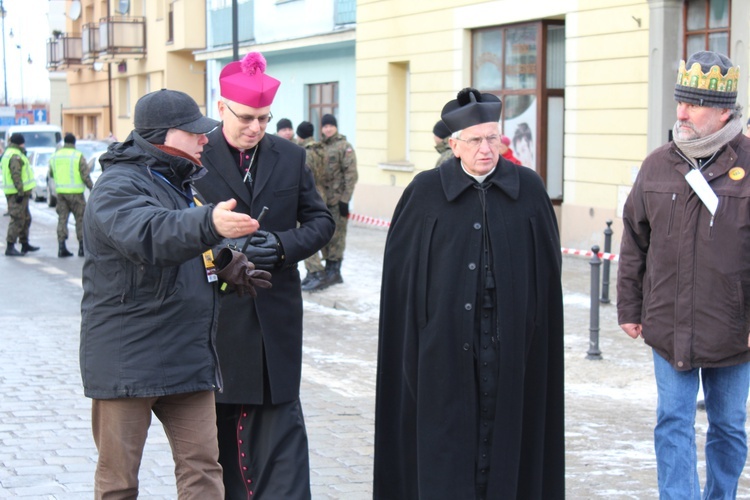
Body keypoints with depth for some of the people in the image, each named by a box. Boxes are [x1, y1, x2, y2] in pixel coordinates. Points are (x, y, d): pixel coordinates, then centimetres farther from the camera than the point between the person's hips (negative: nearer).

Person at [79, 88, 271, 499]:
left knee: (203, 467, 4)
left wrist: (228, 266, 2)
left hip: (188, 355, 7)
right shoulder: (119, 187, -15)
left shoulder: (184, 183, 13)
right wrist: (210, 223, -54)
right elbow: (151, 234, -36)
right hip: (127, 359, -7)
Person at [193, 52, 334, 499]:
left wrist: (283, 244, -10)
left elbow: (321, 220, 9)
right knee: (220, 414, 9)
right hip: (215, 307, -2)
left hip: (275, 311, 2)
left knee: (279, 415, 0)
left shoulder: (291, 157, 7)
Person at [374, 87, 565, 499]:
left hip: (508, 337, 1)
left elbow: (547, 264, 6)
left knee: (499, 430, 5)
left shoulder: (529, 188, 3)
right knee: (446, 435, 1)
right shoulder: (426, 191, 0)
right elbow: (399, 261, 4)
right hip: (445, 337, -1)